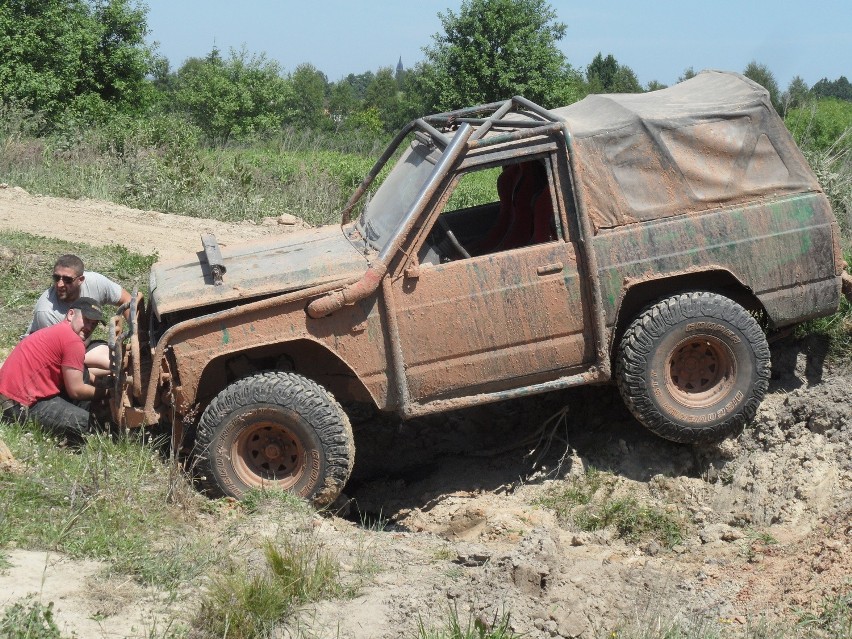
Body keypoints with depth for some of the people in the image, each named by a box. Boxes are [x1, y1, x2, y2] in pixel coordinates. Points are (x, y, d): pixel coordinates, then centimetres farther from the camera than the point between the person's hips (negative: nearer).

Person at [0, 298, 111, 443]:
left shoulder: (55, 332, 20)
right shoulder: (73, 341, -13)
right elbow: (76, 391, -11)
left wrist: (101, 383, 9)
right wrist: (106, 391, 3)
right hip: (23, 405, -11)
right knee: (88, 423, -16)